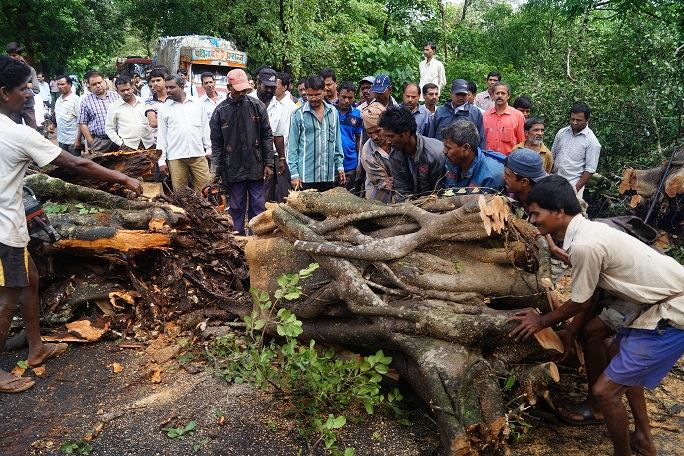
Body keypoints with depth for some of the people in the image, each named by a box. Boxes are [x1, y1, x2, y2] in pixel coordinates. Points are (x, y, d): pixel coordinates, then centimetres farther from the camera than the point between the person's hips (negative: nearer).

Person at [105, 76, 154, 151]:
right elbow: (109, 129, 6)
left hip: (149, 145, 2)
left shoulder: (144, 102, 8)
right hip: (128, 147, -2)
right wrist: (120, 143, -5)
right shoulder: (114, 106, 4)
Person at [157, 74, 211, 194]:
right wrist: (162, 160, 2)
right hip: (175, 157, 0)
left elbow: (205, 128, 13)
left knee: (203, 192, -1)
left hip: (198, 155, 0)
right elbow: (161, 135, 7)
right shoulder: (164, 108, 6)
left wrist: (209, 150, 9)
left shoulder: (197, 104, 8)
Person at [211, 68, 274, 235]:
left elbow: (267, 136, 3)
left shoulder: (257, 106, 0)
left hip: (256, 168, 0)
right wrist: (216, 171, 0)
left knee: (258, 207, 7)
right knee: (236, 208, 9)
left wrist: (269, 164, -1)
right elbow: (216, 144, 3)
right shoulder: (221, 111, 0)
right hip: (233, 170, 0)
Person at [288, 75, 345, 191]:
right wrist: (294, 174, -7)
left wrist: (340, 166, 9)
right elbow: (292, 146, -2)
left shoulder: (333, 112, 9)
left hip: (329, 176, 3)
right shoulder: (299, 114, -3)